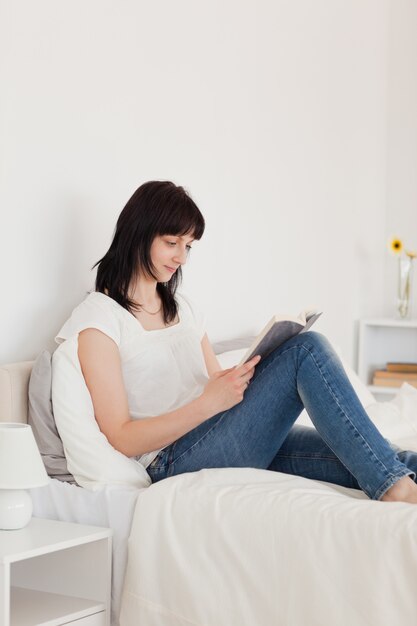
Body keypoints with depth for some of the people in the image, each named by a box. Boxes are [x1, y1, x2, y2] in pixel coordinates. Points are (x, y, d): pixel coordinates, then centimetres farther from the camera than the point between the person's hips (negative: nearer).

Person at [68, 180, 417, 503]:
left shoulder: (182, 307, 23)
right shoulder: (98, 316, -1)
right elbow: (122, 439, -9)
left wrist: (245, 376, -4)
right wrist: (209, 403, -20)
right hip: (173, 461, -7)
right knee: (307, 349, -23)